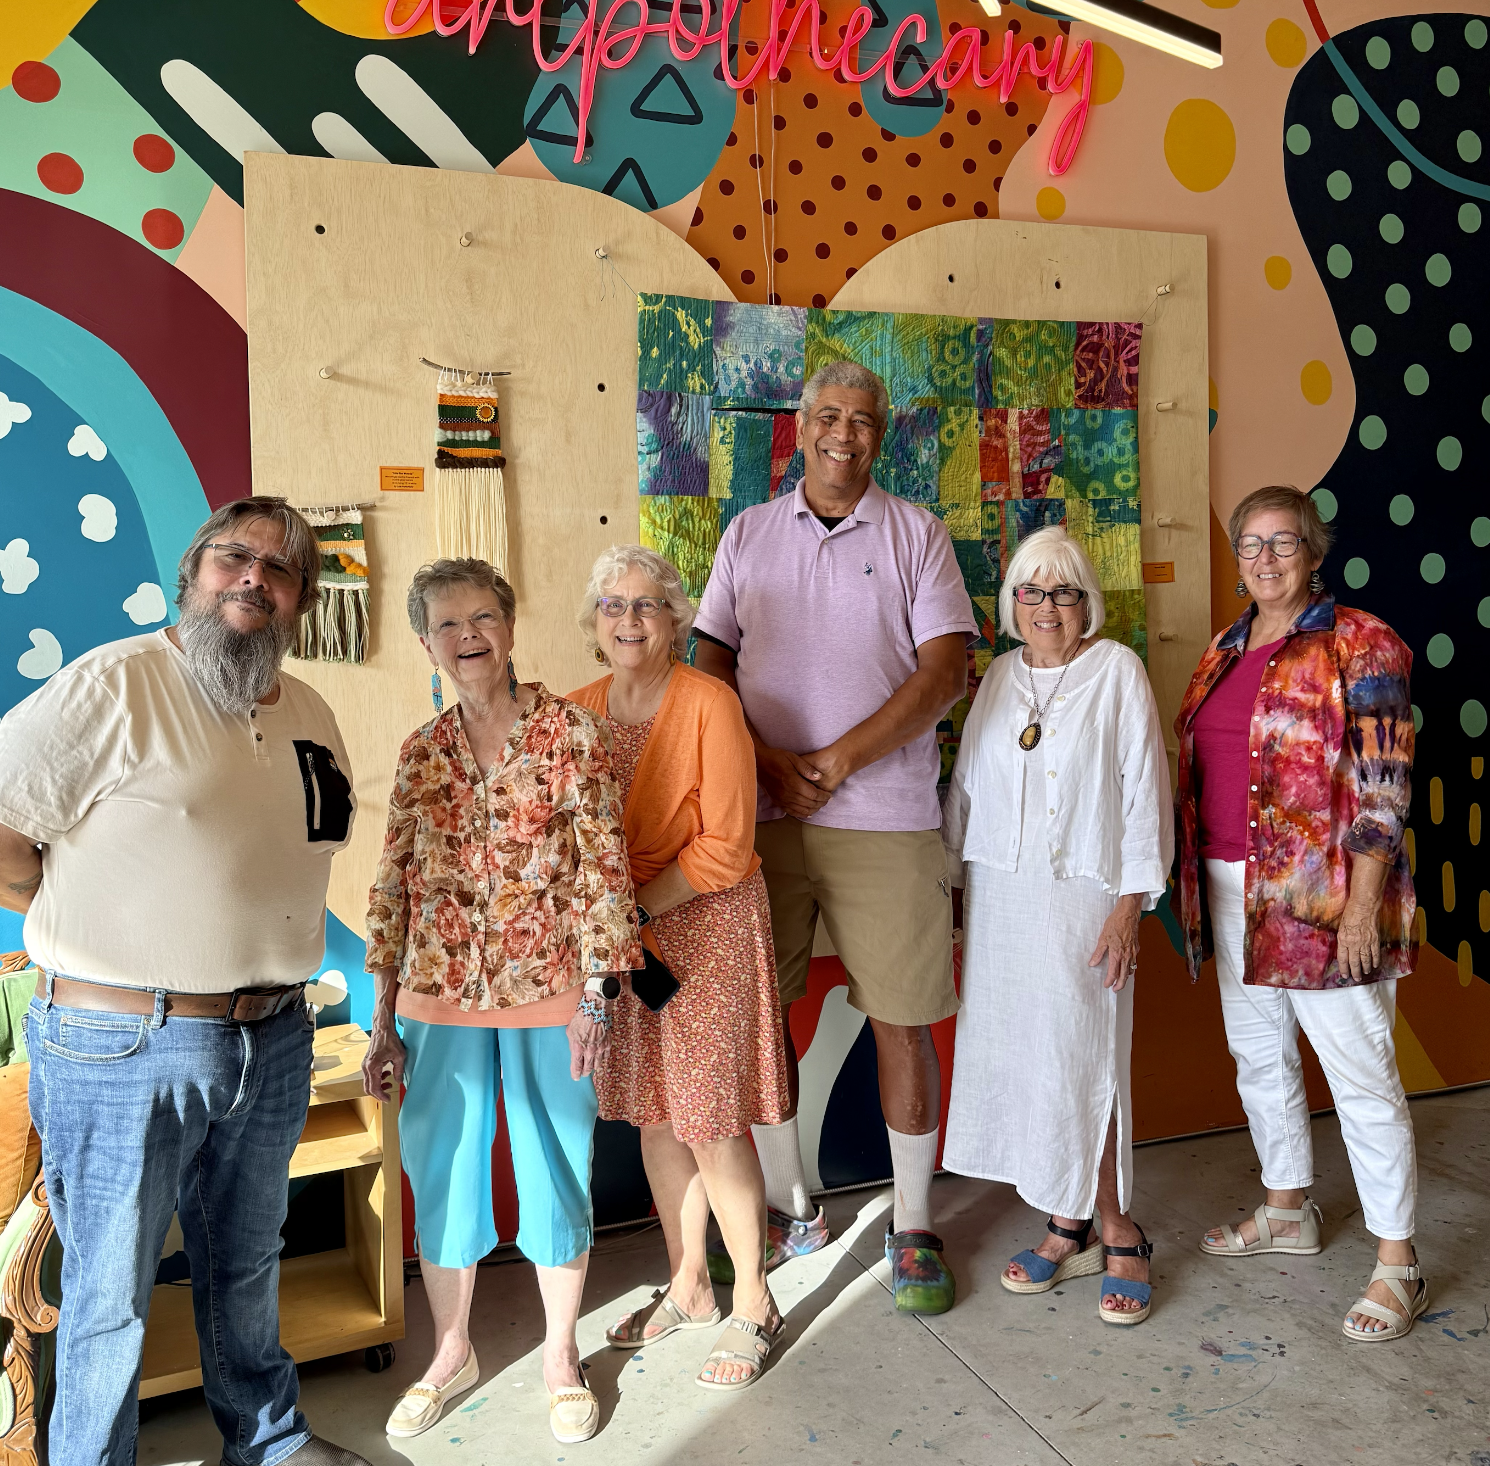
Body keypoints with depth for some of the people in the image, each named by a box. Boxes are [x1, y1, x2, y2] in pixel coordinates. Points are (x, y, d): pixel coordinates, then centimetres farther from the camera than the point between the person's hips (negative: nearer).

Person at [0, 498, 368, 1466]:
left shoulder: (311, 715, 9)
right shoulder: (117, 683, -13)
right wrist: (83, 926, -5)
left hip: (274, 1041, 6)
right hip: (123, 1048, -6)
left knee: (247, 1264, 23)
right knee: (113, 1295, 9)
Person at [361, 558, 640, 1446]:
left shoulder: (572, 733, -6)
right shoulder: (421, 755, 4)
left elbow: (603, 868, -7)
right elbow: (394, 890, 7)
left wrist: (598, 991, -11)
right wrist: (384, 1023, 7)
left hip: (547, 994, -3)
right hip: (441, 998, 3)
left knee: (556, 1171, 10)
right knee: (441, 1172, 14)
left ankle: (562, 1355, 32)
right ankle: (453, 1351, 37)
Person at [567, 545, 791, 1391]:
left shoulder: (709, 704, -15)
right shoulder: (581, 710, 3)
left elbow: (725, 849, -16)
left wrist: (632, 908, -18)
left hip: (705, 925, -5)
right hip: (620, 937, 6)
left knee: (712, 1124, 0)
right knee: (654, 1119, 14)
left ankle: (754, 1306, 20)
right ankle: (689, 1289, 33)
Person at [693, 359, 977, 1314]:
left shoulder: (916, 534, 5)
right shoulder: (748, 535, 12)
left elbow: (946, 669, -4)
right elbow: (711, 663, 8)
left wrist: (839, 758, -12)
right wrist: (766, 760, -9)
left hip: (886, 816, -2)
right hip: (762, 813, 2)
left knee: (902, 1020, 3)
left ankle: (913, 1227, 20)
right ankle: (793, 1209, 27)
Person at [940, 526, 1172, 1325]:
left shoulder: (1117, 671, -3)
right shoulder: (1000, 675, 11)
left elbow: (1143, 791, -6)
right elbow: (966, 786, 15)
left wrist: (1130, 907, -11)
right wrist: (951, 883, 12)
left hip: (1081, 895, -5)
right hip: (999, 896, 5)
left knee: (1082, 1066, -4)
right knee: (1020, 1061, 7)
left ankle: (1119, 1234, 14)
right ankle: (1068, 1229, 21)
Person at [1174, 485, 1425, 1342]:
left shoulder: (1359, 644, -8)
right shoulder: (1225, 651, 13)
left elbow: (1384, 784, -13)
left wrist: (1363, 902, -18)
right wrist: (1195, 884, 14)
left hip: (1322, 893, -7)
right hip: (1232, 890, 7)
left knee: (1361, 1072, -1)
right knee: (1259, 1055, 17)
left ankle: (1399, 1266, 11)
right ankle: (1288, 1211, 35)